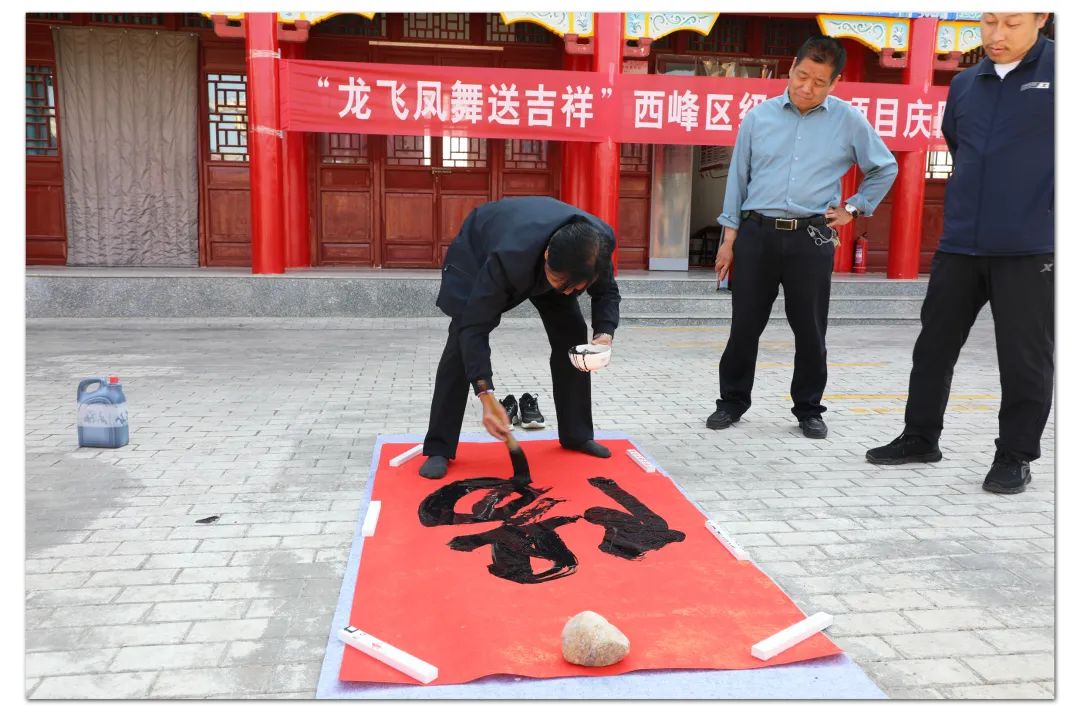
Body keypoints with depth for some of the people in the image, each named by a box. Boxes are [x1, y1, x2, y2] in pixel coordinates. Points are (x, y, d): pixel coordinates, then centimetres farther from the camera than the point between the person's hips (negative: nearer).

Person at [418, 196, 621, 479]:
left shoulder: (600, 242, -34)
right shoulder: (509, 258, -48)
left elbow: (606, 291, -14)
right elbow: (474, 328, -42)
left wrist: (605, 333, -34)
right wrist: (487, 397, -49)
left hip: (540, 262, 5)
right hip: (479, 249, -4)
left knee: (573, 336, -4)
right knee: (461, 342, -18)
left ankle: (577, 434, 12)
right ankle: (439, 448, -9)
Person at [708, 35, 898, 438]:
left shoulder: (849, 121, 4)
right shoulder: (759, 117, 5)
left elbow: (885, 168, 18)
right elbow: (738, 177, 8)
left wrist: (854, 209, 9)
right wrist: (729, 239, 4)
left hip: (811, 238, 0)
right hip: (757, 234, 1)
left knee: (810, 330, 5)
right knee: (745, 325, 4)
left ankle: (809, 409, 20)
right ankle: (732, 401, 19)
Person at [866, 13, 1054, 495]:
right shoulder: (964, 84, 12)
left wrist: (1048, 205, -6)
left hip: (1030, 247, -5)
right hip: (959, 244, 5)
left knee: (1024, 357, 2)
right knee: (934, 344, 11)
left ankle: (1016, 455, 17)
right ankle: (920, 438, 25)